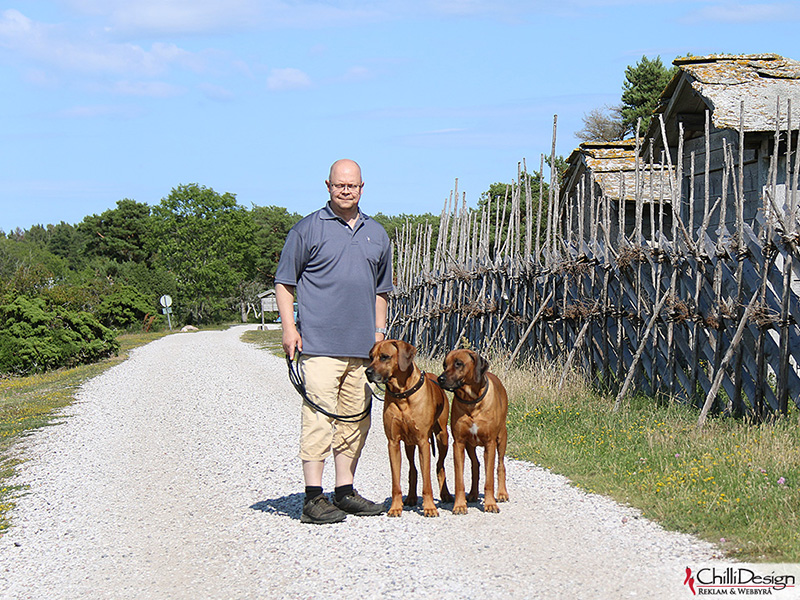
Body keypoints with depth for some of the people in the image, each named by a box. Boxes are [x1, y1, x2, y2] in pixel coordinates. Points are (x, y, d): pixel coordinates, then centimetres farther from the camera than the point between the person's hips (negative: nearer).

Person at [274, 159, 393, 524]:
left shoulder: (377, 234, 17)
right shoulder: (307, 230, 1)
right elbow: (284, 282, 1)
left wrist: (379, 331, 15)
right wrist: (289, 326, -9)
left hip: (362, 345, 6)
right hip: (320, 343, -6)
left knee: (355, 419, 10)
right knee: (319, 417, -9)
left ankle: (345, 491, 20)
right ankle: (313, 498, -7)